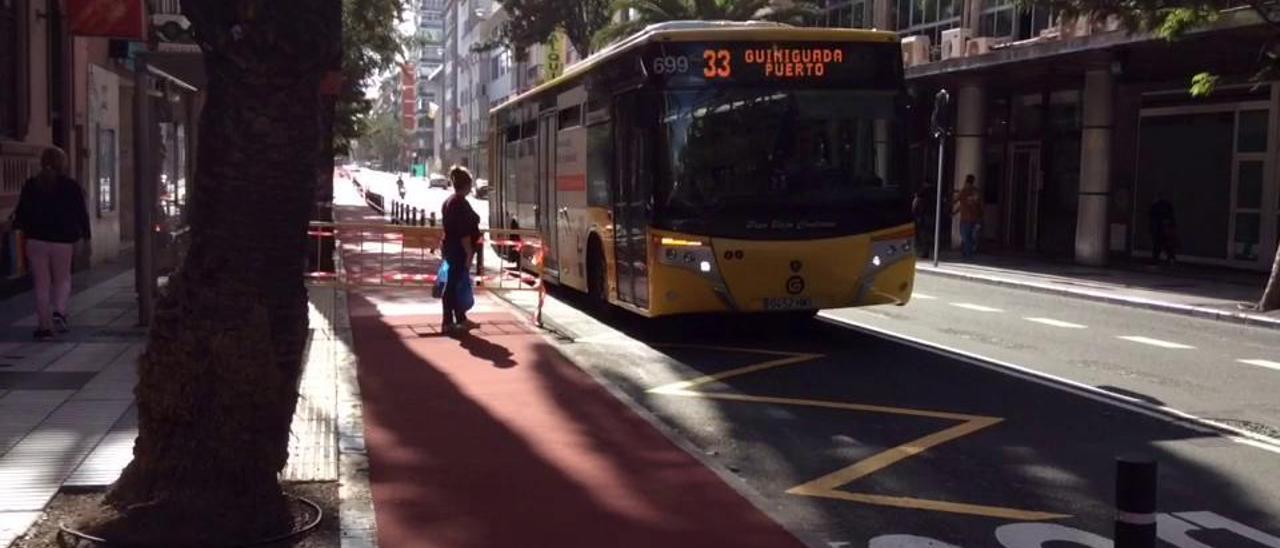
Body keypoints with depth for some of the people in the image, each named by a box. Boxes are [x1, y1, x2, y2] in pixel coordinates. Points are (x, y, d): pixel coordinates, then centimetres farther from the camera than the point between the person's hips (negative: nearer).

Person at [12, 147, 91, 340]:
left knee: (42, 284, 7)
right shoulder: (71, 186, -3)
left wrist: (18, 225, 29)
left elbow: (21, 214, 8)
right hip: (63, 241, -1)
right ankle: (59, 312, -8)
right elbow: (82, 214, -2)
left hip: (36, 240, 2)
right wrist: (85, 236, 8)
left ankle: (45, 325, 5)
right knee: (62, 280, 16)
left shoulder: (30, 186, 4)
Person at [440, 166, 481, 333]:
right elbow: (464, 233, -23)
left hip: (450, 248, 10)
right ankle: (448, 322, 5)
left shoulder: (448, 201, 12)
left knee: (455, 283, 16)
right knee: (453, 285, -2)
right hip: (460, 250, -10)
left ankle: (461, 319, 25)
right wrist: (469, 253, -21)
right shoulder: (461, 203, -18)